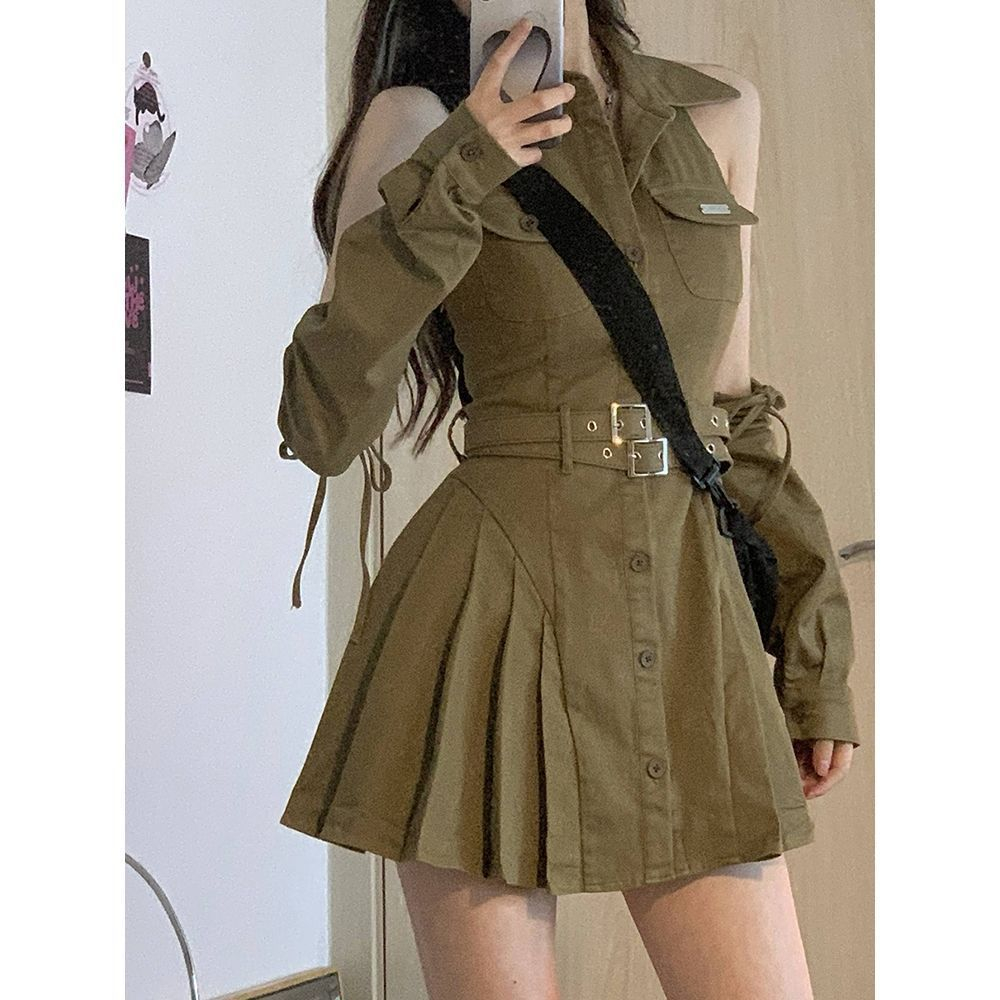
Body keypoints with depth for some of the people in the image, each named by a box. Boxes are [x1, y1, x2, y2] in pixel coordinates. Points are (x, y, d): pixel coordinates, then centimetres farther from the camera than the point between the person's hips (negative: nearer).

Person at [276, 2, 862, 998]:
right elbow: (323, 427, -8)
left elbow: (733, 412, 14)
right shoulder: (417, 122, 0)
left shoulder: (718, 113, 11)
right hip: (493, 612, -3)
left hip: (689, 618, 4)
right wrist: (441, 188, -16)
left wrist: (814, 654, 12)